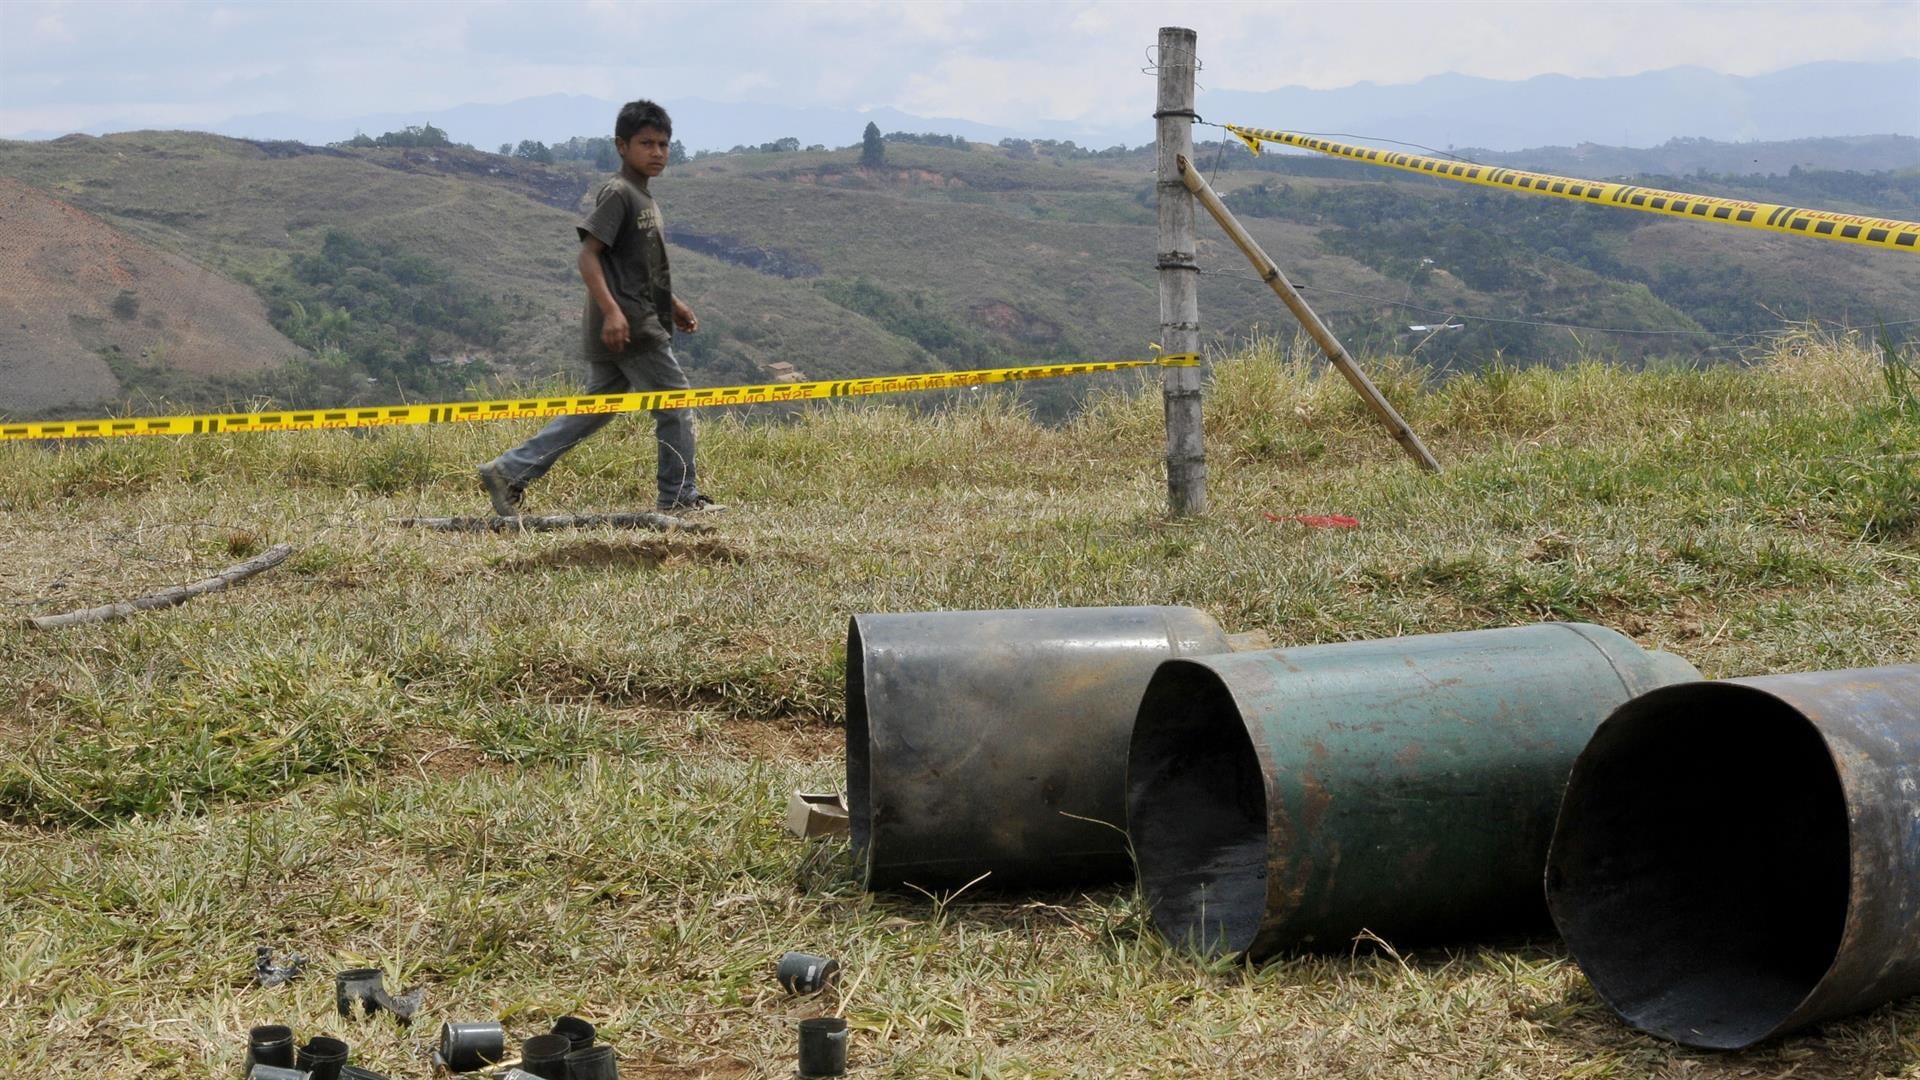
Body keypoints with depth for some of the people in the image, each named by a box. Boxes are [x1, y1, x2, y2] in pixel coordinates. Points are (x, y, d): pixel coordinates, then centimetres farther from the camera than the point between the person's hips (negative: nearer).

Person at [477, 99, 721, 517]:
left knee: (594, 409, 13)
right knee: (675, 403, -2)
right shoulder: (617, 192, -12)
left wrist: (673, 304, 27)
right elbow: (588, 254, -19)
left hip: (633, 323, 10)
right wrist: (611, 310, -28)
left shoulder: (644, 197, 18)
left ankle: (509, 471, 13)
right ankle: (680, 498, 8)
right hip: (628, 326, -10)